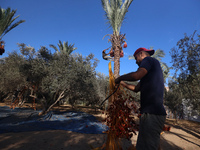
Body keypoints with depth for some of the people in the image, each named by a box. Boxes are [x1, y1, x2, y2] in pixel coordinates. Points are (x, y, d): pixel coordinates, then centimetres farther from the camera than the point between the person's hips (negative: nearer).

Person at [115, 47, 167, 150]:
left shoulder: (148, 59, -1)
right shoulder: (150, 71, 27)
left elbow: (137, 75, -22)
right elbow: (136, 88, 27)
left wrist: (120, 78, -5)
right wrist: (122, 83, 31)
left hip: (152, 114, -10)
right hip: (152, 112, 10)